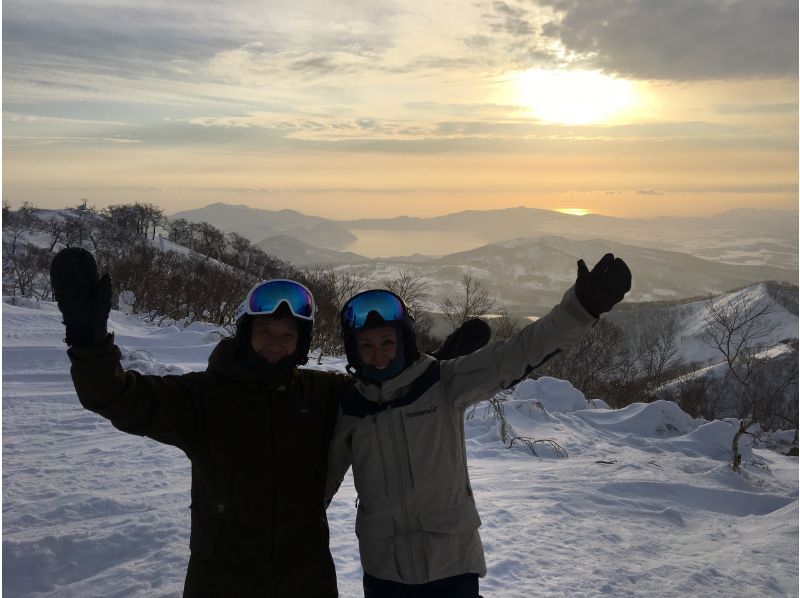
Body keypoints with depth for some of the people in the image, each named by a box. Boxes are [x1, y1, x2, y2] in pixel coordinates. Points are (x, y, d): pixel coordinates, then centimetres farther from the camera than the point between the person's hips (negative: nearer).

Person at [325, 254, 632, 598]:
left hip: (451, 565, -2)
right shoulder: (349, 408, -1)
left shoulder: (444, 385, -9)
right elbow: (327, 474, 12)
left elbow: (515, 355, -19)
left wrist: (580, 308, -32)